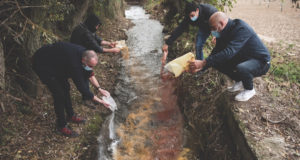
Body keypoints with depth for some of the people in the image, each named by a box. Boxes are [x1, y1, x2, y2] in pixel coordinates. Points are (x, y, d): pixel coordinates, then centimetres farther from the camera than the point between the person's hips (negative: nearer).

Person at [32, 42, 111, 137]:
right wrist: (99, 101, -26)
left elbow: (90, 74, 2)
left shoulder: (84, 53, -13)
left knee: (65, 87, 14)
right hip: (42, 65, -9)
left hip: (54, 62, 9)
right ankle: (61, 126, 8)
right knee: (59, 94, -10)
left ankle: (70, 116, 32)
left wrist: (99, 88, -7)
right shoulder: (73, 62, -38)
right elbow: (81, 86, -32)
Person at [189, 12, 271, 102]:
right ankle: (239, 82, 13)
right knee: (217, 62, -5)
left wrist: (204, 63, -44)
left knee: (240, 68, -38)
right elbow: (216, 52, -2)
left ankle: (250, 90, -6)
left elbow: (229, 52, -40)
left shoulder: (242, 29, -28)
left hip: (260, 61, -8)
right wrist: (201, 67, -17)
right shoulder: (224, 33, -1)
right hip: (243, 59, 8)